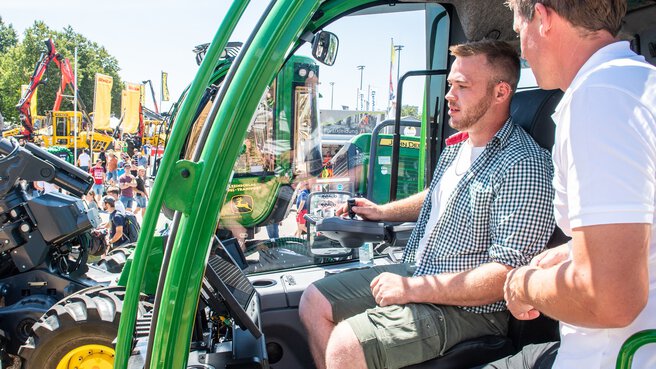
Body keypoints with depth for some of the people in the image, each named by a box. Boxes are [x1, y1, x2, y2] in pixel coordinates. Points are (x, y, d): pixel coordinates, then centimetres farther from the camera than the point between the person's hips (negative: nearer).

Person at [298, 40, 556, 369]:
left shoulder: (523, 166, -23)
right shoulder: (457, 143, 7)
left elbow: (508, 275, -27)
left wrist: (413, 289, -25)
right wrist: (382, 211, 18)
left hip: (468, 308, -9)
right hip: (414, 271, 9)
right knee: (314, 302, 7)